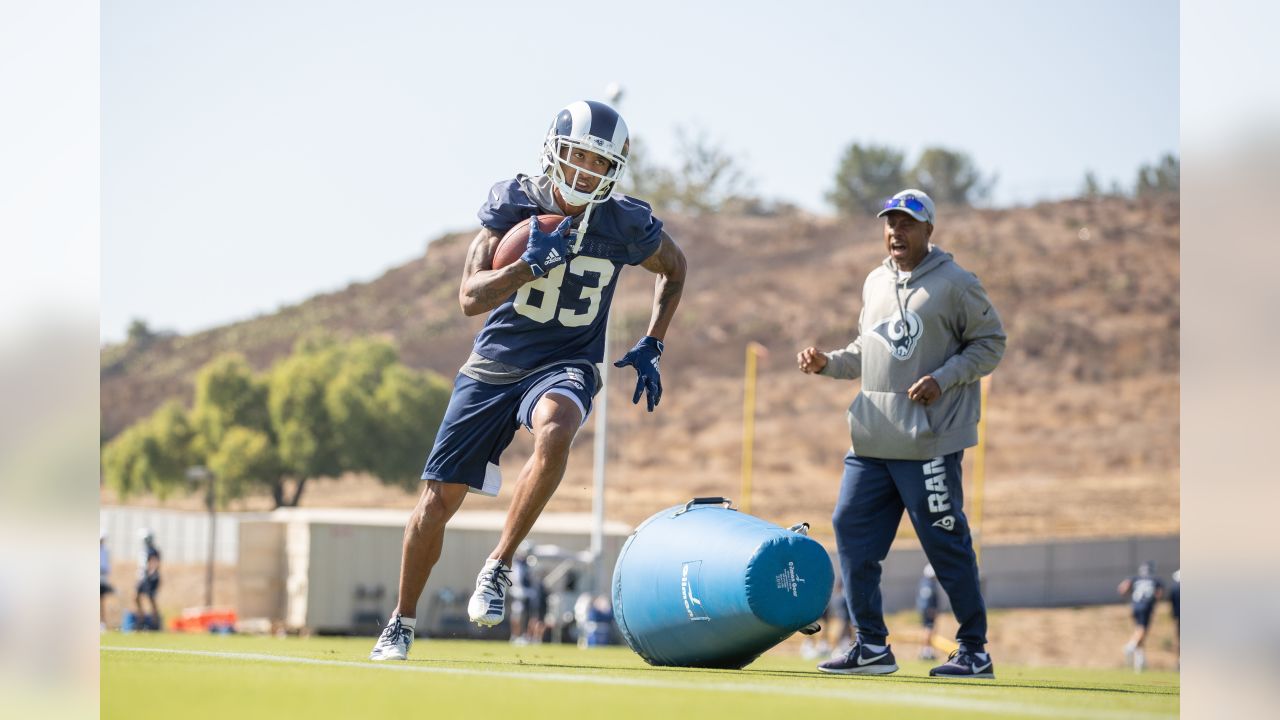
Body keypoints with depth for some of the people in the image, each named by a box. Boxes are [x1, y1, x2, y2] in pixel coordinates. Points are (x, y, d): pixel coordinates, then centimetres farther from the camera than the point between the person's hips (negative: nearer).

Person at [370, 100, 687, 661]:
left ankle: (498, 569, -25)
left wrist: (650, 347, 5)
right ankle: (402, 624, 24)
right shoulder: (513, 202, -10)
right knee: (438, 500, 3)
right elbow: (470, 297, -14)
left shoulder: (626, 224, -9)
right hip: (495, 363, 1)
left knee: (555, 432, -38)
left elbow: (673, 269, 13)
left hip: (566, 366, -1)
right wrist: (532, 264, -29)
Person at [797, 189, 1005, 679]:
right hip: (871, 439, 7)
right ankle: (872, 647, 12)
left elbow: (990, 343, -3)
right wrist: (827, 363, 6)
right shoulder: (875, 283, 16)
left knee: (946, 543, -4)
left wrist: (942, 380, -15)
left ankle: (975, 650, 7)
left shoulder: (955, 284, -4)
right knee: (852, 528, 3)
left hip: (930, 441, -7)